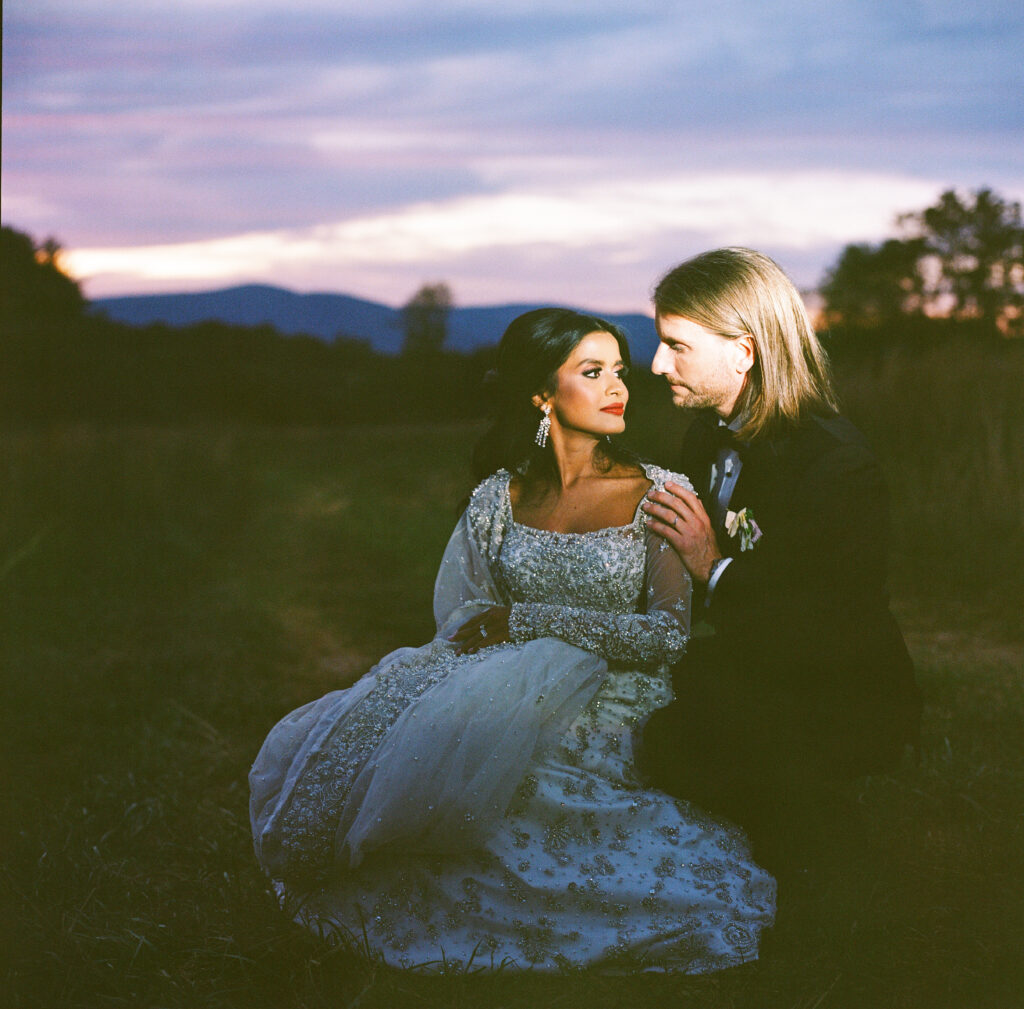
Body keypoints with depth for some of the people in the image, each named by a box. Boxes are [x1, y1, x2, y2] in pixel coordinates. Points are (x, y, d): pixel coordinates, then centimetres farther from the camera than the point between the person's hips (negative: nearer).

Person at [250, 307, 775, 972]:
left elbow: (670, 633, -7)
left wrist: (529, 621, -10)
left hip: (613, 711, -3)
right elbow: (462, 624, 7)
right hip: (507, 692, 3)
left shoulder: (659, 494, 1)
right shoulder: (499, 499, 9)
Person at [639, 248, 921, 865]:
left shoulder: (836, 462, -21)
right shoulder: (709, 434, 6)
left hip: (849, 700, -8)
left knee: (676, 739, -30)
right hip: (749, 671, 9)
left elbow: (840, 636, -24)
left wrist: (716, 571, -23)